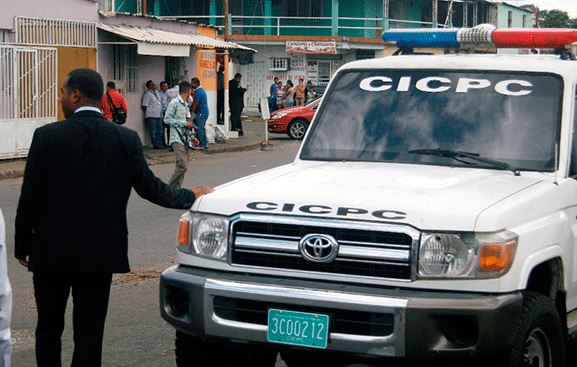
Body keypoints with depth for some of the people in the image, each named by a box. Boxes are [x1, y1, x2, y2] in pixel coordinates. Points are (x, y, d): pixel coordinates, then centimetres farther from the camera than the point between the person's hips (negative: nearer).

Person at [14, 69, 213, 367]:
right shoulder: (126, 139, -4)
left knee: (49, 328, 14)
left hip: (51, 251, -1)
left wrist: (22, 245, 5)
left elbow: (30, 196, -7)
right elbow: (149, 187, 3)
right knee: (89, 332, 6)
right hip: (100, 252, 1)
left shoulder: (47, 136, -9)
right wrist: (191, 196, 20)